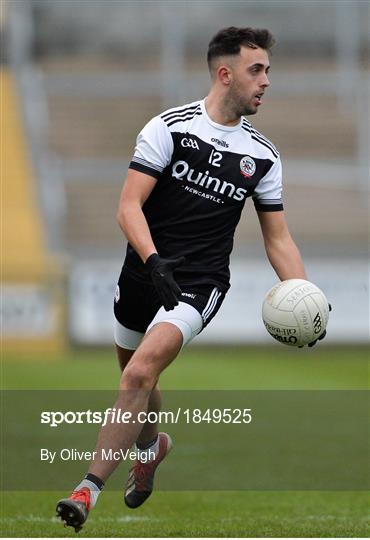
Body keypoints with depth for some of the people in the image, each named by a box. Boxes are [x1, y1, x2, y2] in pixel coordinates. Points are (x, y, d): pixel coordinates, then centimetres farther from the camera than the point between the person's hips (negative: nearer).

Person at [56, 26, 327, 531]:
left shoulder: (263, 155, 4)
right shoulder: (170, 127, -6)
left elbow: (278, 238, 11)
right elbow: (129, 206, -12)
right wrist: (152, 260, -28)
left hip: (200, 283, -1)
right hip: (143, 274, 1)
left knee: (140, 372, -22)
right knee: (134, 375, 17)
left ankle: (90, 488, -22)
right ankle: (151, 444, 52)